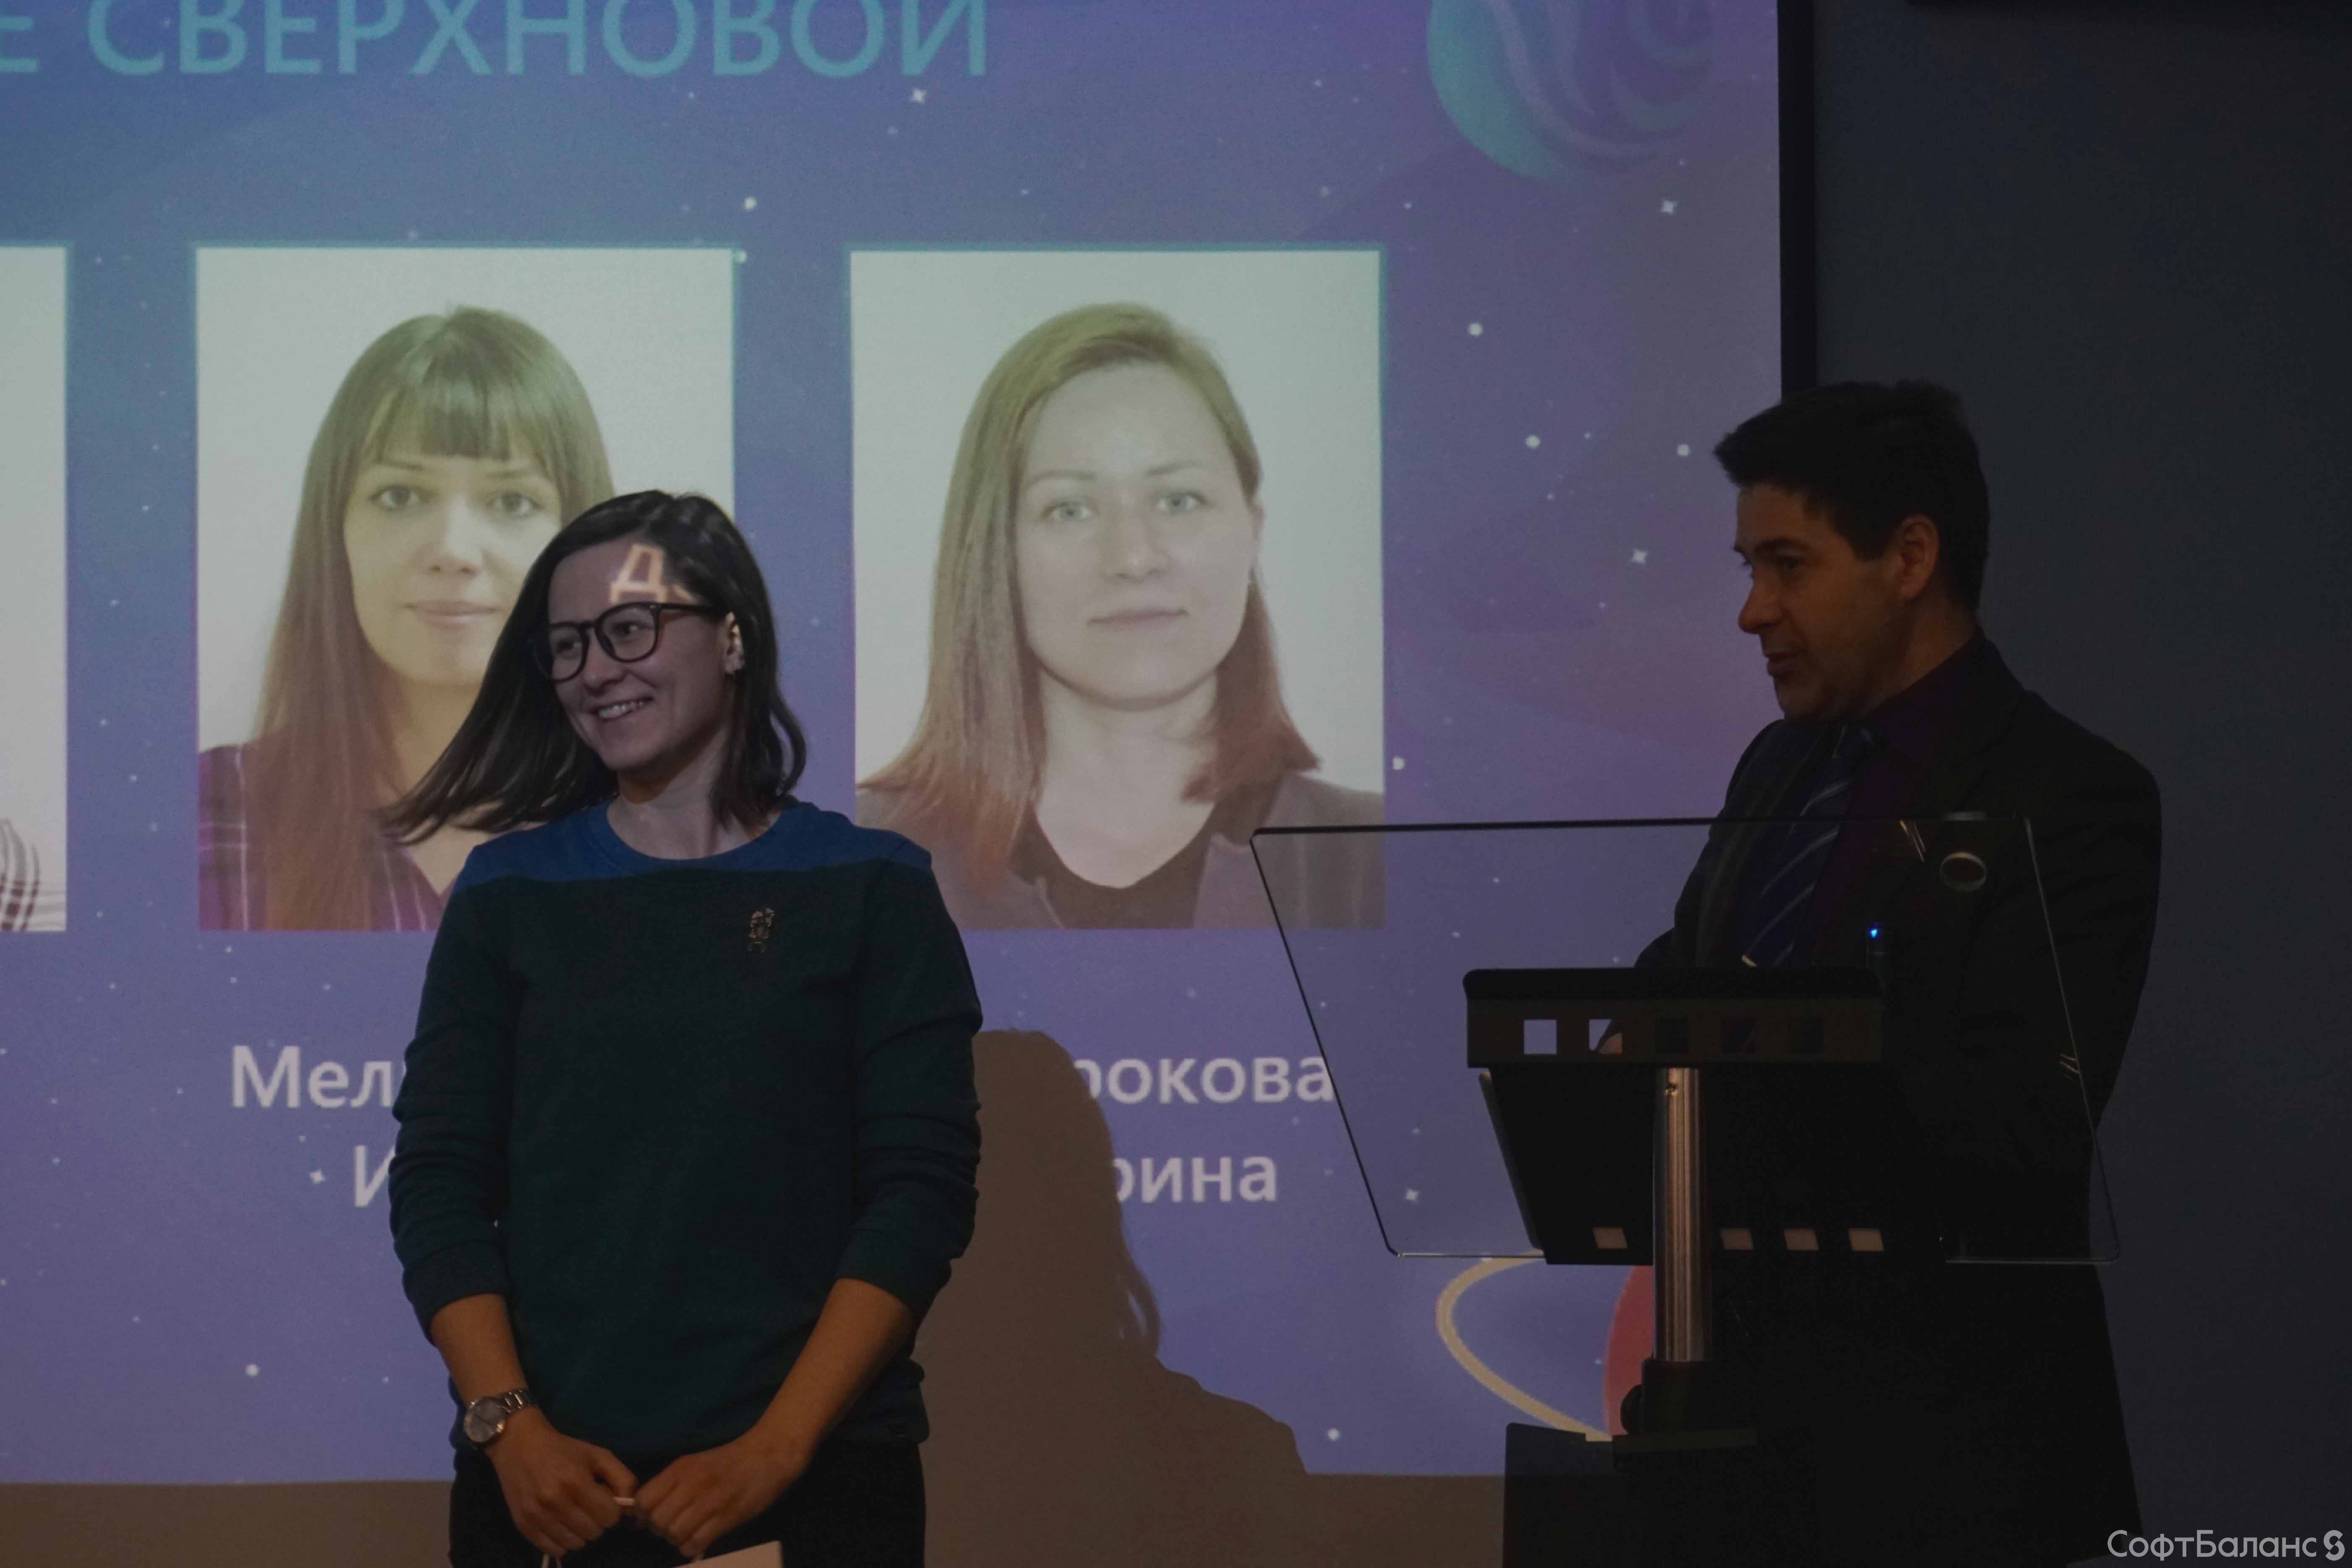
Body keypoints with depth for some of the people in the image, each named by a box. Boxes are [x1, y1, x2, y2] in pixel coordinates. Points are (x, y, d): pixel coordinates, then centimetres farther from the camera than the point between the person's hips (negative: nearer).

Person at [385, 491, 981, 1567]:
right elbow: (440, 1180, 3)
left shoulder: (871, 890, 1)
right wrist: (510, 1430, -12)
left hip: (817, 1477, -1)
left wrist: (771, 1451, -14)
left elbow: (921, 1187, -5)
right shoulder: (509, 893, 7)